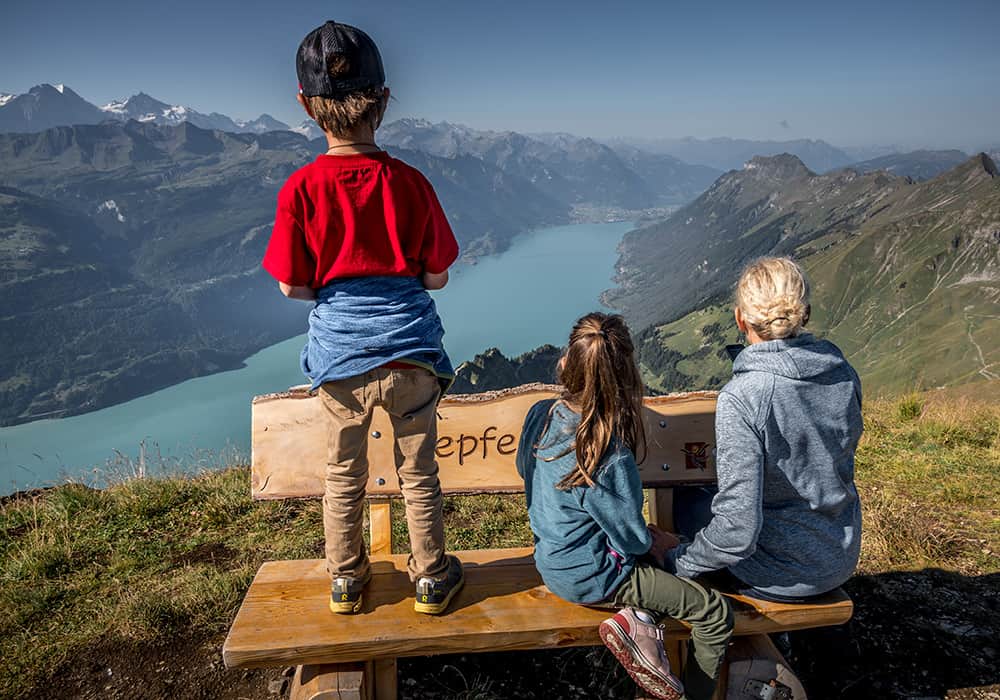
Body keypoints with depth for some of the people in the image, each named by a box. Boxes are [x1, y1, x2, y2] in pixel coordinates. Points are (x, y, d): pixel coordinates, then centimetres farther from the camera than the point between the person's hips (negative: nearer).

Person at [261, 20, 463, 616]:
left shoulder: (301, 188, -10)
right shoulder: (409, 182, -9)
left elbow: (292, 285, -5)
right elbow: (437, 275, -4)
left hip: (340, 354, 1)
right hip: (410, 349, 0)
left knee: (344, 475, 19)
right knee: (419, 473, 15)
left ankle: (347, 579, 34)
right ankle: (432, 578, 30)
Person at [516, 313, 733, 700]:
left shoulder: (540, 414, -12)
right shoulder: (610, 460, -33)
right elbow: (633, 541, -22)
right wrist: (657, 542, 4)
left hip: (551, 558, 8)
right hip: (592, 577, -8)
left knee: (669, 548, 26)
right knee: (717, 614, 4)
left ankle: (636, 617, 7)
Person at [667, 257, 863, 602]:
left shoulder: (739, 399, -29)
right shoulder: (844, 375, -9)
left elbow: (738, 531, -29)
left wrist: (676, 562, -13)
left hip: (781, 574, -6)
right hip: (841, 559, 6)